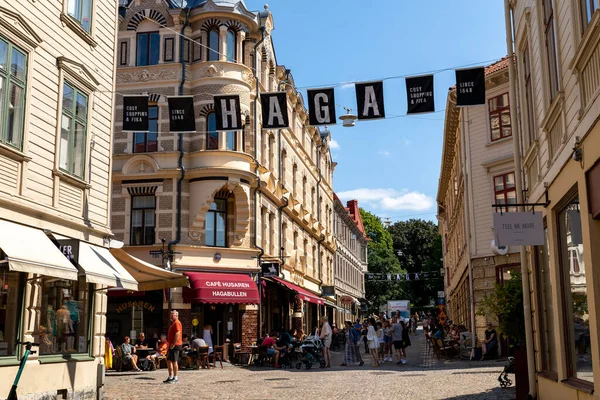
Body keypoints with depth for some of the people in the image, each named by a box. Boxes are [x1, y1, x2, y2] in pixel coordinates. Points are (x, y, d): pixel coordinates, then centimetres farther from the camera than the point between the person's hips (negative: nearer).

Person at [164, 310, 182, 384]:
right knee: (169, 361, 12)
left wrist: (173, 344, -23)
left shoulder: (177, 323, -11)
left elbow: (177, 334, -21)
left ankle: (175, 378, -3)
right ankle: (170, 377, 18)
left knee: (174, 361, -7)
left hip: (175, 346, -11)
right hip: (172, 346, 11)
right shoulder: (173, 323, 21)